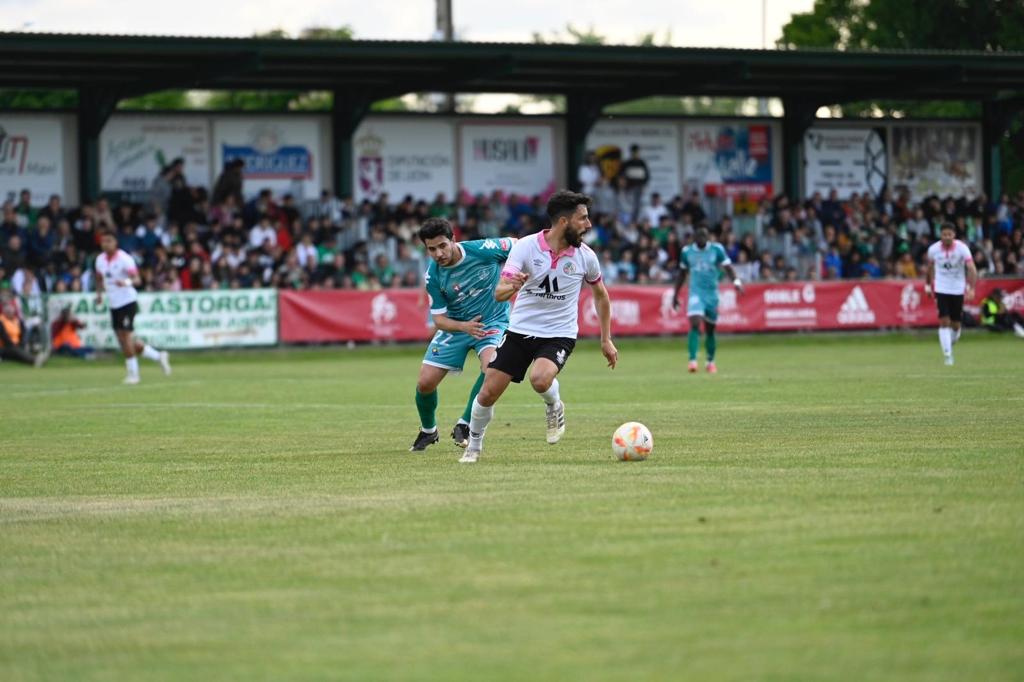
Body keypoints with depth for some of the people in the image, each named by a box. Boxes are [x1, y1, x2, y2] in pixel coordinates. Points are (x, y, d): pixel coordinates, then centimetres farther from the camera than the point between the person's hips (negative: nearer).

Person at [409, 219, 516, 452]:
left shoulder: (482, 250, -23)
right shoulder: (433, 276, -17)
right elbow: (439, 319, -11)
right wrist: (464, 326, -31)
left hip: (493, 321, -2)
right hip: (455, 326, 2)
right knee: (425, 383, -3)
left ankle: (464, 425, -14)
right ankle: (428, 431, 28)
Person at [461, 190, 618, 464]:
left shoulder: (585, 256, -7)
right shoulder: (526, 246, -13)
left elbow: (600, 294, 13)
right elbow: (499, 294, -20)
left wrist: (606, 340, 12)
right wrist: (510, 286, -44)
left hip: (559, 335, -1)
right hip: (520, 330, 1)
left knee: (540, 379, -32)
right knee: (488, 393, -3)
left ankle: (555, 408, 3)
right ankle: (474, 445, 24)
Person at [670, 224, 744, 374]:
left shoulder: (717, 249, -2)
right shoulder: (687, 252, 3)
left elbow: (728, 268, -4)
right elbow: (682, 273, 15)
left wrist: (736, 282, -23)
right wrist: (675, 294, 17)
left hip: (712, 294, 1)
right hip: (696, 294, -1)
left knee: (710, 330, 10)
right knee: (695, 325, -20)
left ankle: (710, 362, 29)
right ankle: (692, 360, -25)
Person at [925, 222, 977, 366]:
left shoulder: (962, 248, -15)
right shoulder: (933, 249, -7)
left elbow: (971, 269, -21)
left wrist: (971, 288, -32)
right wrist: (928, 284, 17)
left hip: (958, 290, 0)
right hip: (941, 289, 0)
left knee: (955, 324, 7)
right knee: (944, 322, -13)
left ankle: (949, 346, 36)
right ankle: (947, 355, -12)